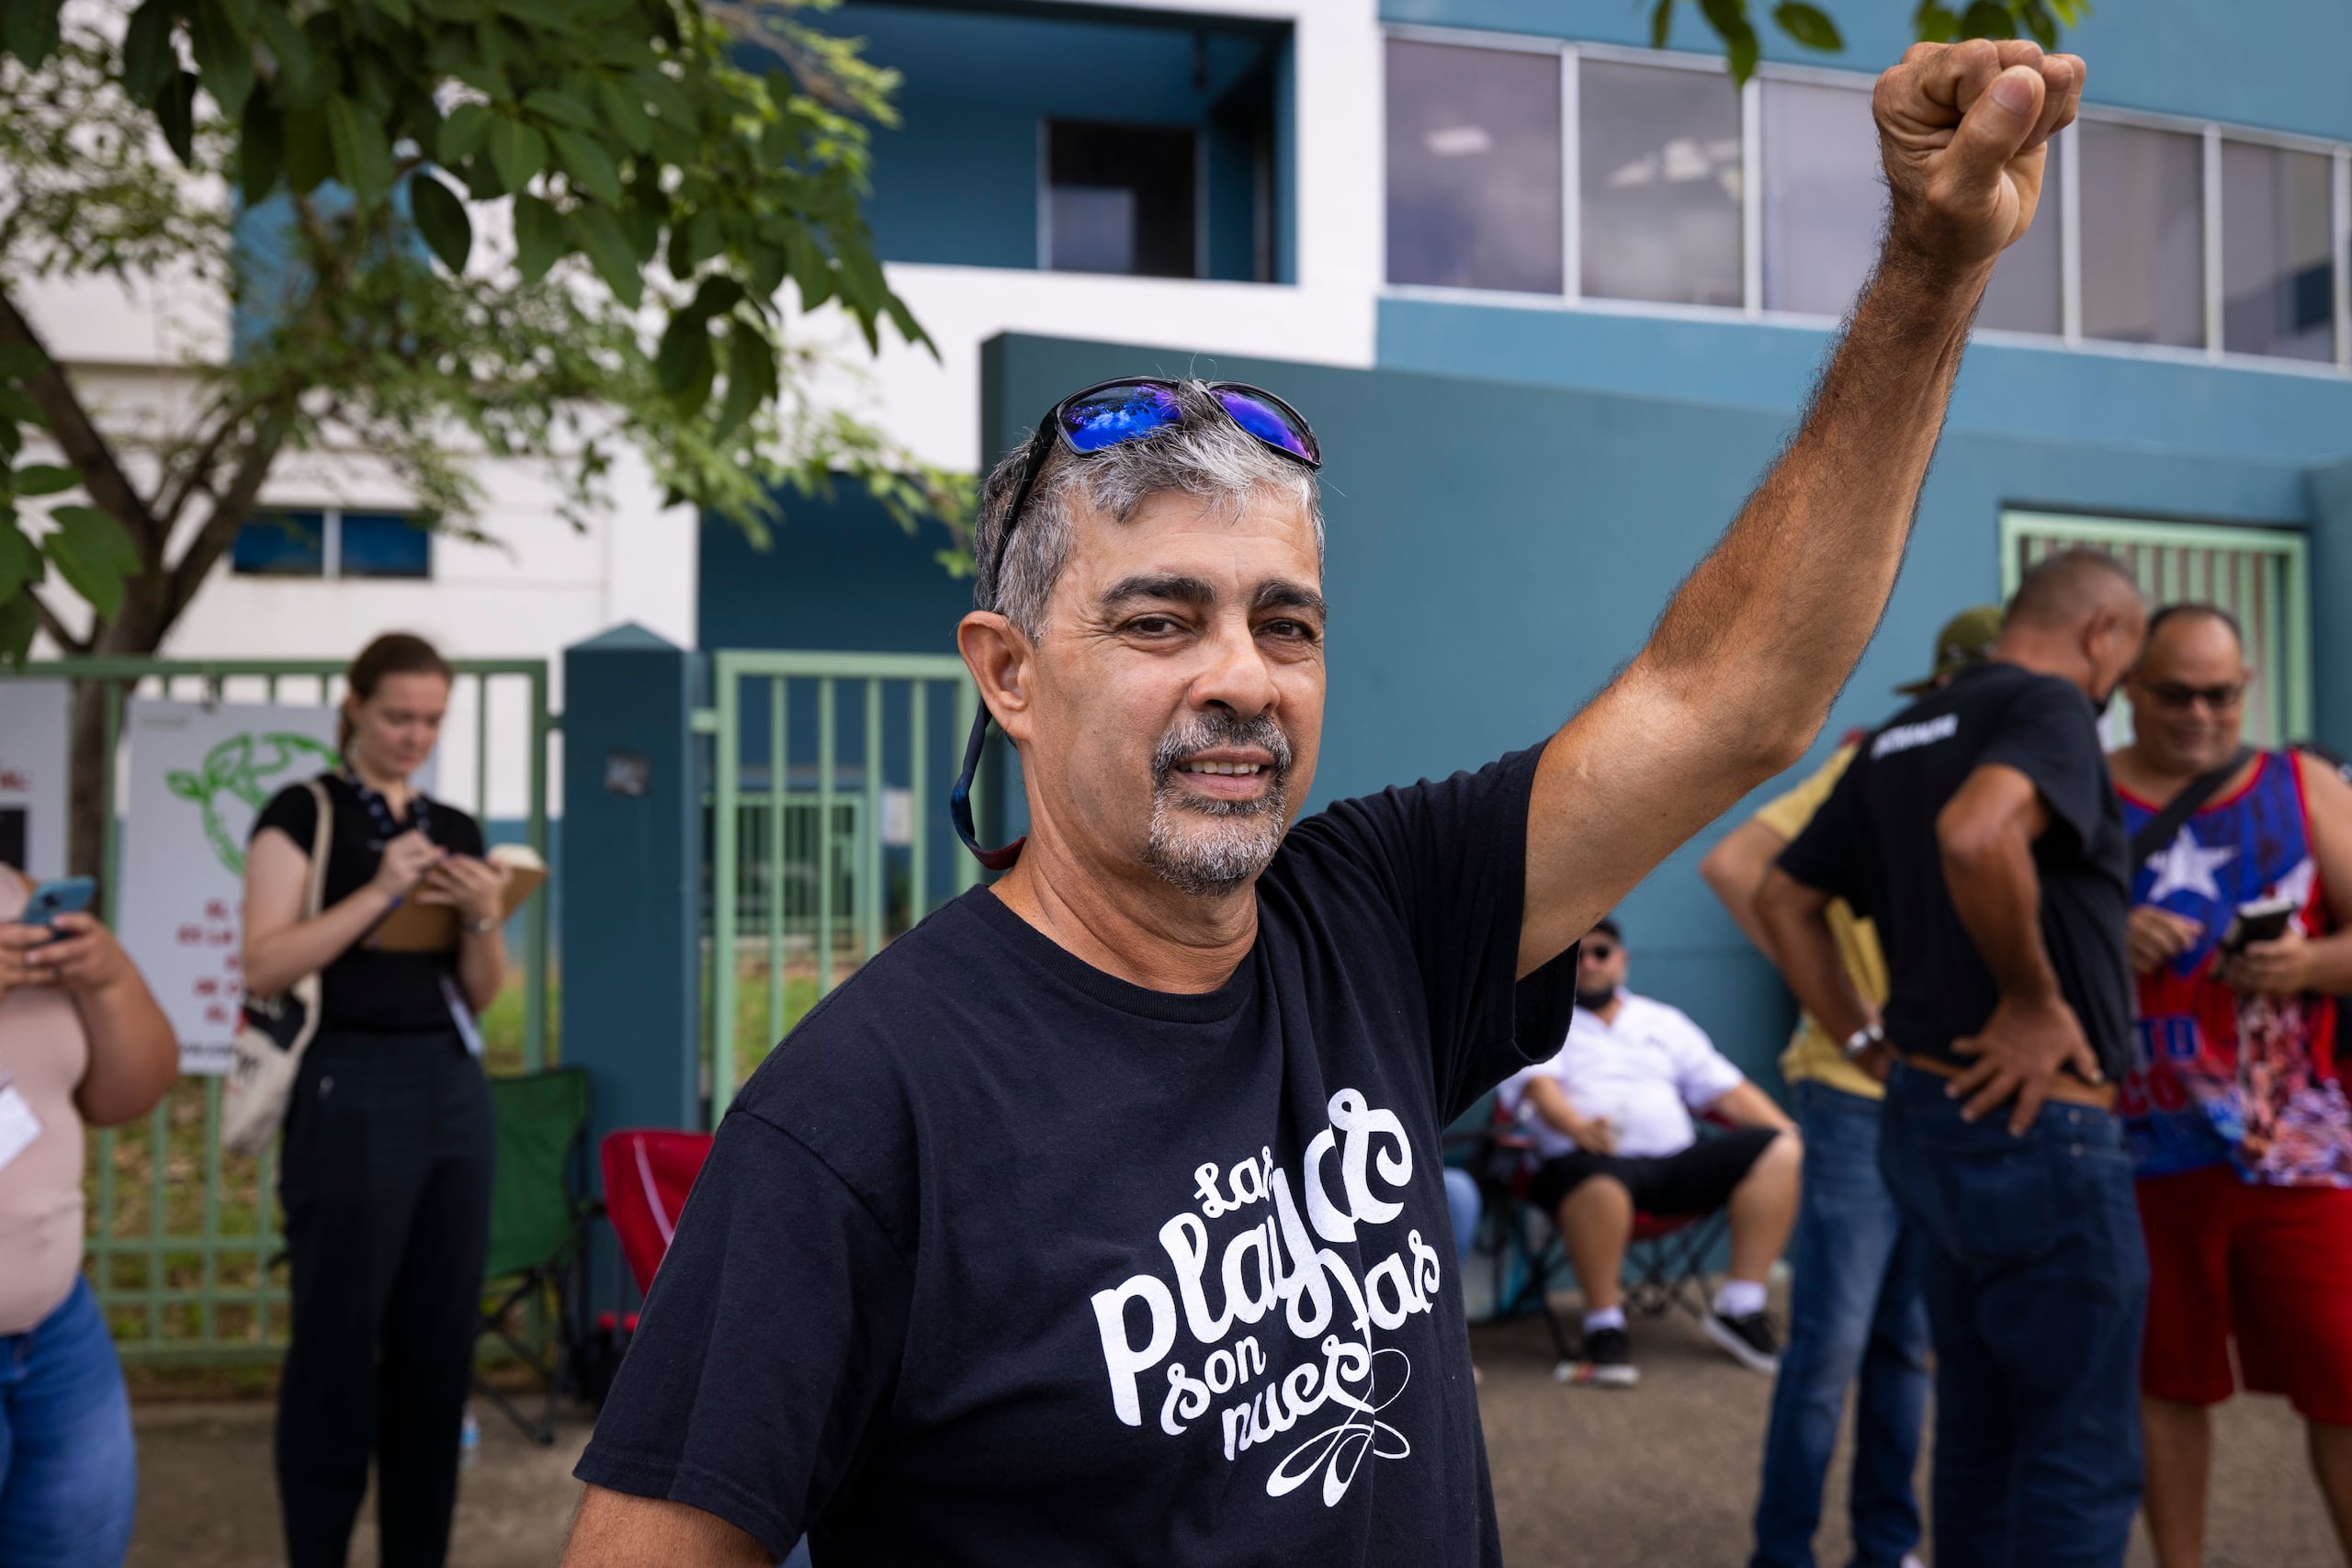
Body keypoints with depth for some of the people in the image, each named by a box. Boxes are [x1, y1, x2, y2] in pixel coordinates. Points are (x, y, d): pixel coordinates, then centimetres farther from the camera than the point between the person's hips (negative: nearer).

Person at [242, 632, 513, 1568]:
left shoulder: (457, 829, 14)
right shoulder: (303, 813, -1)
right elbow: (264, 967, -12)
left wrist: (483, 920, -4)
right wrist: (380, 891, -17)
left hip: (454, 1090, 5)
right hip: (349, 1093, -5)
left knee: (438, 1341, 8)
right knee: (339, 1341, -1)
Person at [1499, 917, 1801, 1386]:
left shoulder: (1664, 1022, 27)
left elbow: (1725, 1088, 21)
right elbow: (1539, 1084, -6)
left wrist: (1793, 1134, 6)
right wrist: (1577, 1127, -28)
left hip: (1678, 1162, 5)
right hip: (1591, 1157, -4)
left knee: (1777, 1150, -17)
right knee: (1598, 1179, -40)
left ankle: (1739, 1308, -14)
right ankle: (1604, 1326, -24)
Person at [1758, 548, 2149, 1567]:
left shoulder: (1902, 736, 14)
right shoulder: (2051, 707, -11)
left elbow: (1785, 899, 17)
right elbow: (1976, 835, -33)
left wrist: (1869, 1043, 14)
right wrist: (2035, 996, -20)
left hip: (1927, 1118, 9)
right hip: (2039, 1132, -9)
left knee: (1980, 1441, 18)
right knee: (2081, 1460, 1)